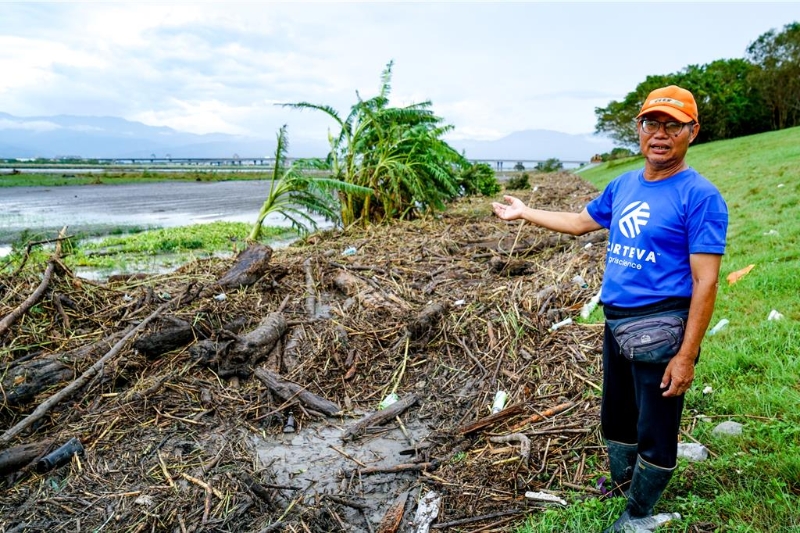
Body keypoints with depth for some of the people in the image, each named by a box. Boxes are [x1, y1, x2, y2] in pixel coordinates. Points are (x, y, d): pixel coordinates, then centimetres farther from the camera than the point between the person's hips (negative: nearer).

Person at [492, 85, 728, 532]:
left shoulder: (700, 196, -15)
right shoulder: (623, 186, 6)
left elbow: (705, 282, -18)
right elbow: (580, 222, 23)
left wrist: (686, 356, -21)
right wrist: (525, 213, 26)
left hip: (661, 330, -7)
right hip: (616, 324, 7)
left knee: (654, 434, 7)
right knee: (616, 420, 24)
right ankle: (622, 487, 48)